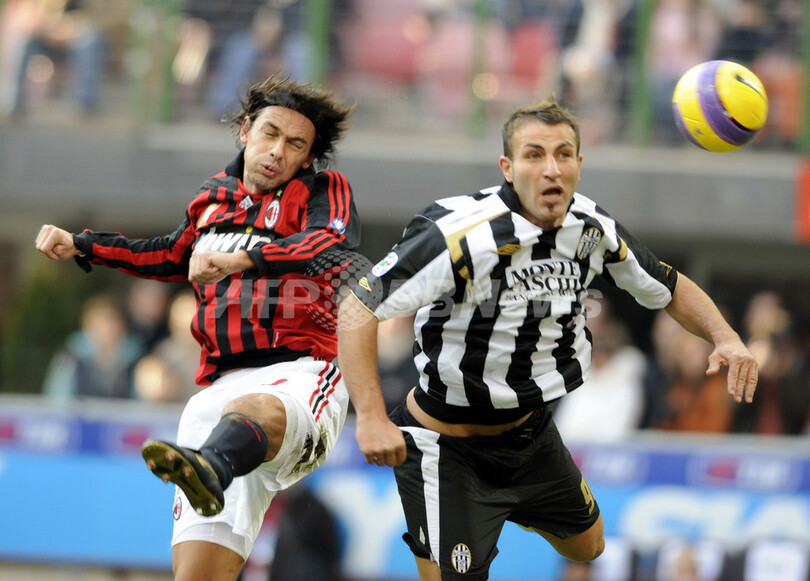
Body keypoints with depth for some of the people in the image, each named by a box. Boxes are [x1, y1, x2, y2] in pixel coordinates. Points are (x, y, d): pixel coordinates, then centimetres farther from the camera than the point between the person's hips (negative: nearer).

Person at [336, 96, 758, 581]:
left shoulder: (593, 228, -9)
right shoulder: (463, 235, -30)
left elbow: (670, 288, 8)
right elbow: (357, 310, -31)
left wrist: (726, 337, -12)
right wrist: (372, 418, -41)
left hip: (533, 432, 7)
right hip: (449, 447, -7)